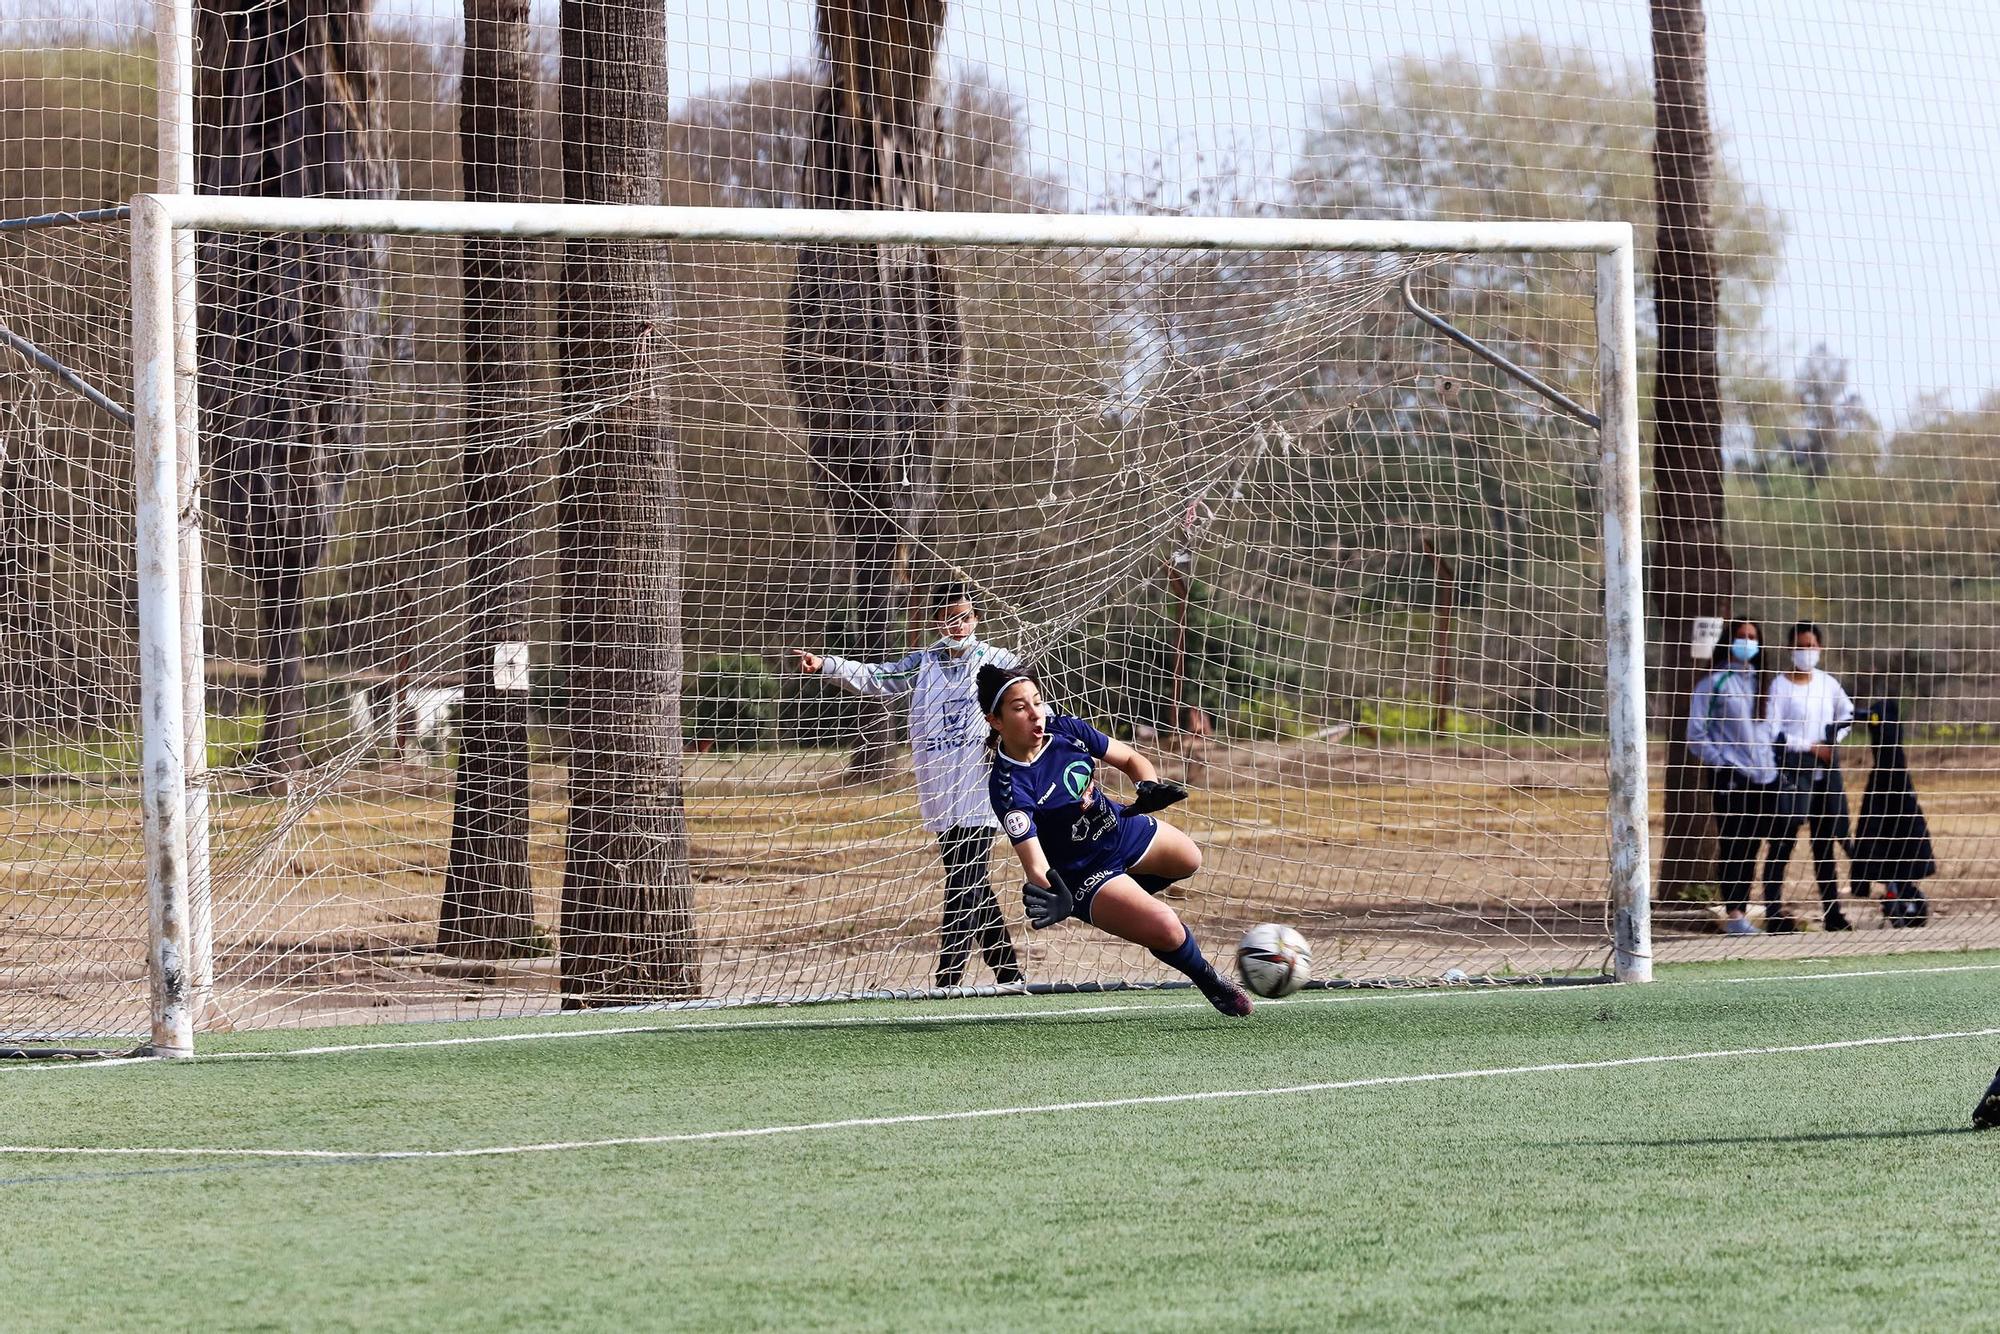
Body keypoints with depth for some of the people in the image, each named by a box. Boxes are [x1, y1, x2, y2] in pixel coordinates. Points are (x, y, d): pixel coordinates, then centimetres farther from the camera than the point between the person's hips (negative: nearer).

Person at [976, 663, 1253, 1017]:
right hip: (1086, 874, -7)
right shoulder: (1008, 787, -33)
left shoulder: (1064, 729, -16)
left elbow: (1130, 759, -2)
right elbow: (1034, 862, -39)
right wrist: (1054, 899, -60)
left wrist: (1149, 788, -25)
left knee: (1189, 860, 29)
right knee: (1166, 930, -24)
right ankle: (1212, 984, 7)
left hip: (1124, 828, 7)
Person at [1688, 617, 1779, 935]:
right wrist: (1719, 763, -9)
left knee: (1751, 847, 5)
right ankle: (1733, 912, -7)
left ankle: (1742, 908, 10)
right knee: (1731, 845, -7)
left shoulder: (1761, 681, 15)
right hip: (1729, 776, -5)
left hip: (1764, 775, 5)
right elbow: (1696, 732, -2)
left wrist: (1771, 762, 11)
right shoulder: (1714, 682, -1)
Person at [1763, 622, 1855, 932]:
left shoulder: (1827, 682, 9)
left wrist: (1833, 741, 8)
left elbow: (1847, 713, 25)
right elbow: (1773, 732, -11)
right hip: (1793, 767, -5)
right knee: (1783, 841, -8)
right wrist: (1810, 747, -14)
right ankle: (1773, 908, -8)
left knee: (1825, 842, 9)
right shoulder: (1781, 685, -6)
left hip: (1826, 767, 5)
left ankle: (1832, 911, 13)